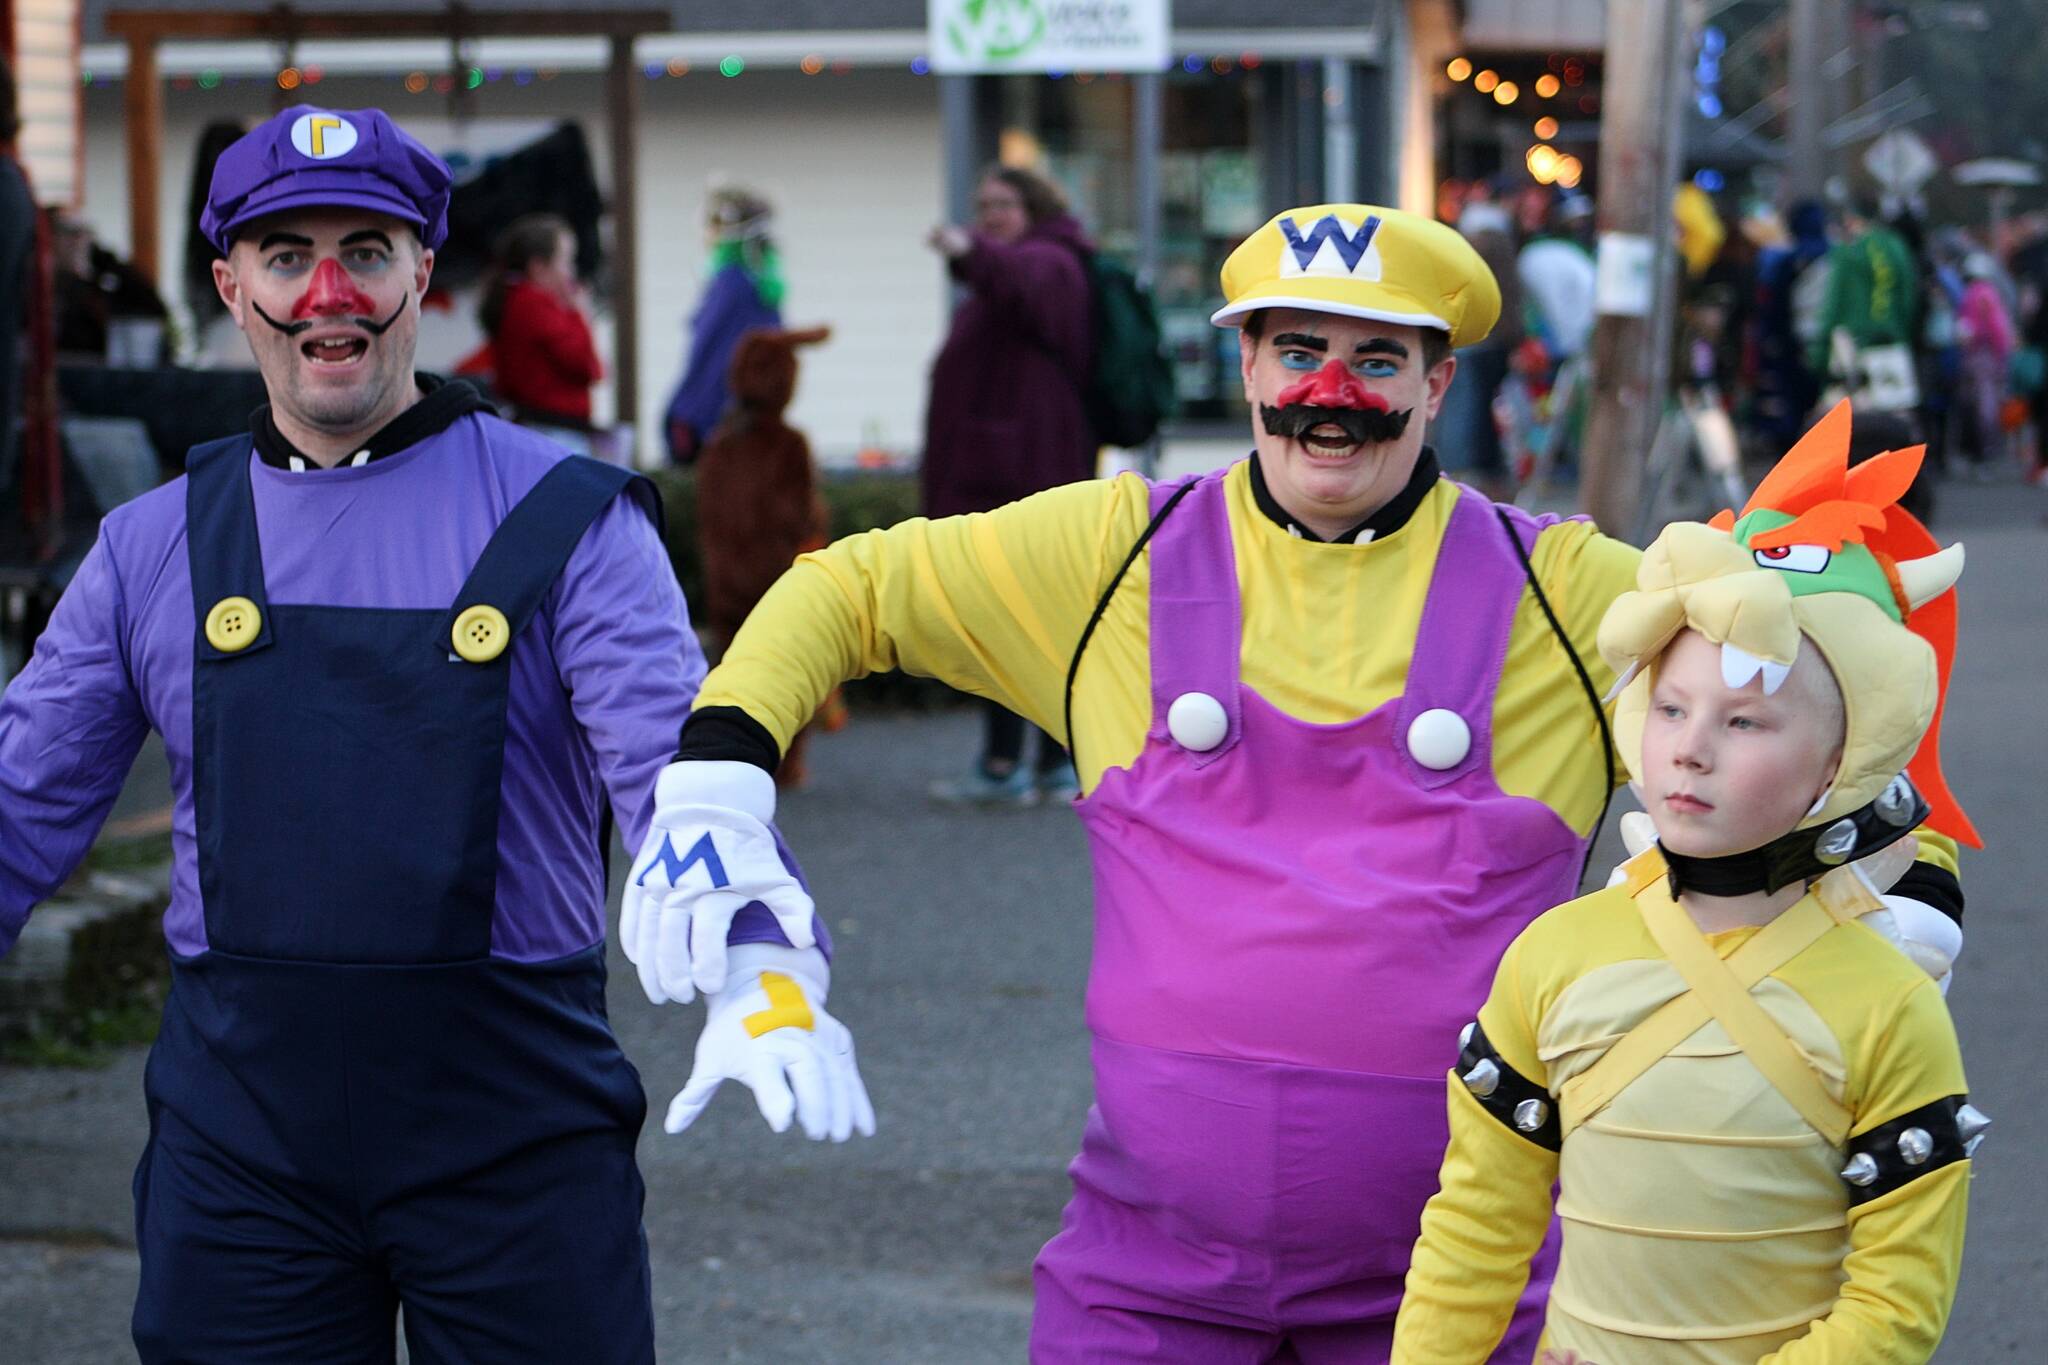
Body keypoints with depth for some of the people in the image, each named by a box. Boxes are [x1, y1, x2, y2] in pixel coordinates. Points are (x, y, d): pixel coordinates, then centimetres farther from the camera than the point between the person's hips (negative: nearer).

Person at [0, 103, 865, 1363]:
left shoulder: (567, 525, -2)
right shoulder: (154, 548, 8)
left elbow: (676, 777, -13)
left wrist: (762, 978, -31)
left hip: (518, 1145, -2)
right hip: (239, 1150, 2)